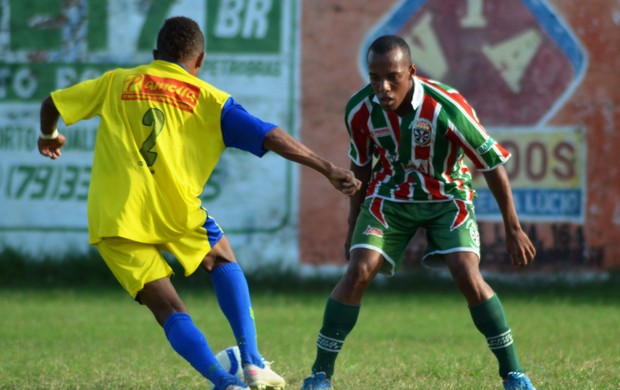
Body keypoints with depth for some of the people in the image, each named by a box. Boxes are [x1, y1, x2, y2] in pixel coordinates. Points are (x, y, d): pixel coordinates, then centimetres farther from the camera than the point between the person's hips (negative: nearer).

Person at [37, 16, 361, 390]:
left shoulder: (116, 82, 18)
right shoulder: (208, 99, 11)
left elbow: (52, 104, 21)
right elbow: (271, 137, 3)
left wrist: (50, 136, 43)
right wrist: (328, 169, 5)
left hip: (112, 218, 1)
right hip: (173, 207, -1)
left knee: (167, 307, 6)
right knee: (223, 260, 26)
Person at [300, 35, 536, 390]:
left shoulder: (446, 107, -29)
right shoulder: (361, 109, -17)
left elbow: (492, 163, -17)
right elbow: (361, 166, 3)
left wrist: (513, 228, -12)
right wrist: (354, 226, 10)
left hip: (447, 196, -2)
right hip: (390, 195, 2)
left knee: (468, 276, -19)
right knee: (359, 272, -15)